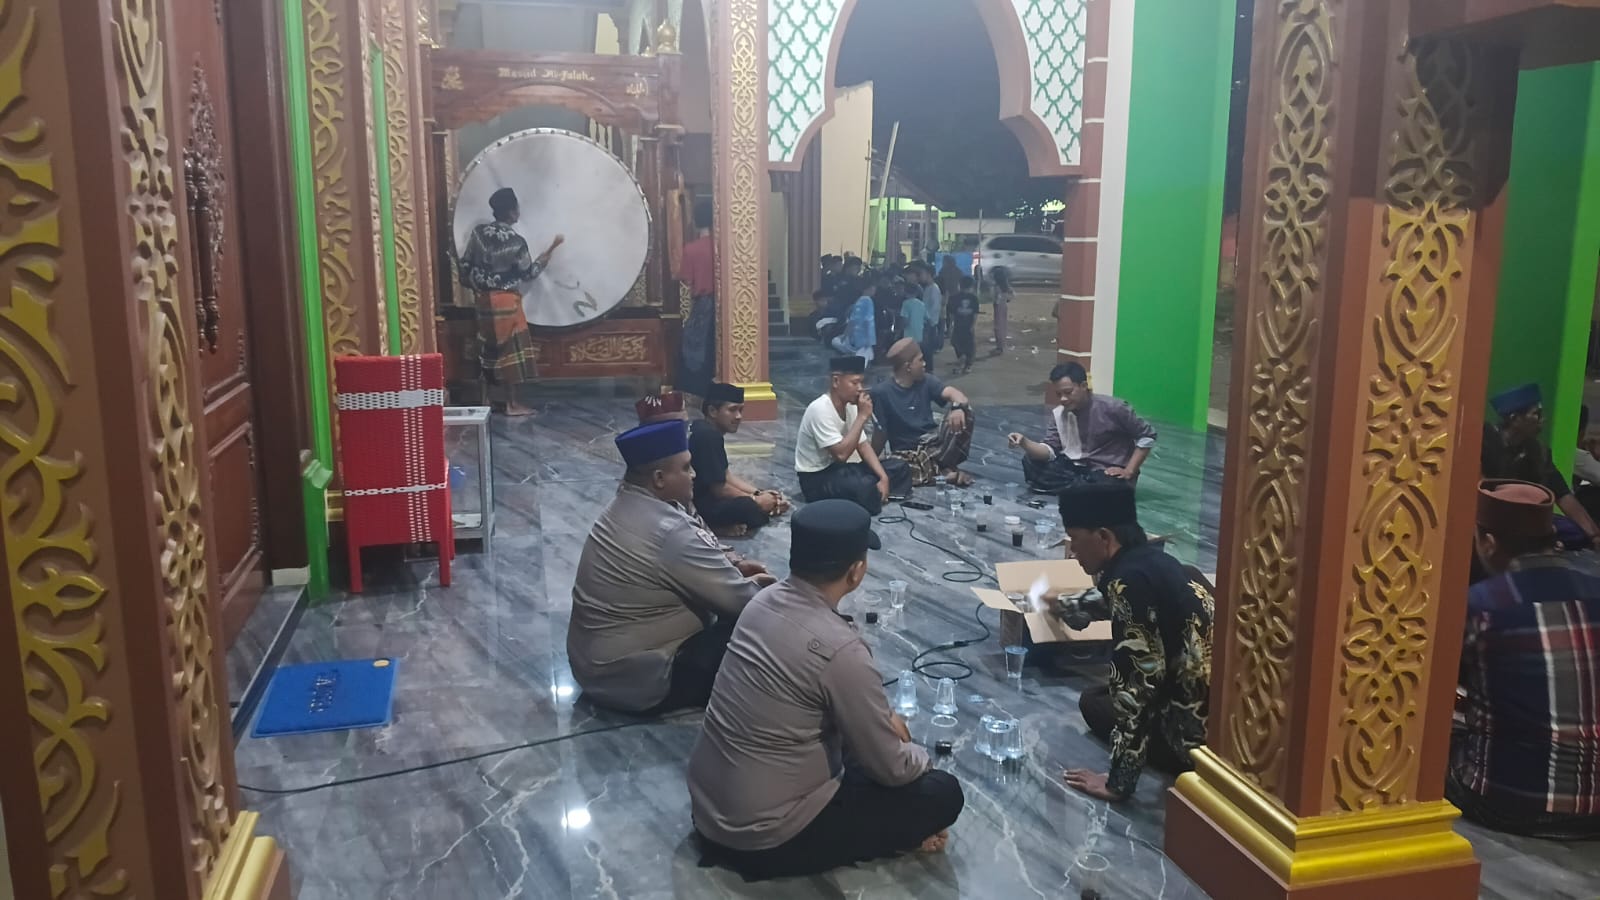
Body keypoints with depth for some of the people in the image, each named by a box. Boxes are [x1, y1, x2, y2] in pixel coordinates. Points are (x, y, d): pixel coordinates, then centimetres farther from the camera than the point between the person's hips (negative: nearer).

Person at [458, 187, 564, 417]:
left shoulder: (479, 232, 1)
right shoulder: (516, 241, -17)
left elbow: (466, 265, 6)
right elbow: (529, 273, -5)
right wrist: (552, 248, -1)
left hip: (484, 298, 7)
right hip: (506, 300, -7)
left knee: (494, 347, 14)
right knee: (510, 348, -1)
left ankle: (502, 397, 22)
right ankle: (512, 404, 3)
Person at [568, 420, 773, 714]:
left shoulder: (625, 505, 2)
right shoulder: (671, 532, -28)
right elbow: (740, 600, -20)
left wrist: (731, 564, 1)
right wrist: (755, 583, 2)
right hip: (635, 679, -10)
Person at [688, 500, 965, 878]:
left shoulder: (766, 600, -2)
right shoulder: (840, 649, -26)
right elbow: (890, 769, -12)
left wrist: (884, 720, 16)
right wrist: (920, 755, 8)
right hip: (763, 835, -8)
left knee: (858, 732, 24)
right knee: (942, 793, -1)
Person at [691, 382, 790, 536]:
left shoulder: (710, 432, 11)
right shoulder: (707, 436, -20)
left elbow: (725, 475, 16)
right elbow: (718, 488, -19)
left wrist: (759, 493, 5)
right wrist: (756, 500, -8)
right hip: (694, 505, -11)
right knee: (751, 509, -30)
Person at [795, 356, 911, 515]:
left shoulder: (850, 405, 1)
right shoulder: (820, 409, -26)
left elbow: (863, 445, 3)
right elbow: (841, 454, -31)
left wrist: (883, 477, -12)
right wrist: (862, 416, -27)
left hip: (838, 467, 9)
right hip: (816, 478, -9)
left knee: (900, 468, 2)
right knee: (866, 487, -36)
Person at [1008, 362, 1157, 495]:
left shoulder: (1111, 408, -16)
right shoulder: (1059, 413, -2)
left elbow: (1147, 435, -8)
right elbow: (1050, 451, -8)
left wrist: (1129, 472, -15)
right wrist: (1024, 443, -28)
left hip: (1108, 472, -5)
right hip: (1076, 467, 5)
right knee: (1031, 462, -12)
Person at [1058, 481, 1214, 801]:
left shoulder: (1129, 580, -18)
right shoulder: (1155, 562, 10)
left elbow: (1139, 681, -20)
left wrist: (1119, 781, -14)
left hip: (1208, 729, -8)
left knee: (1095, 705, 10)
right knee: (1096, 698, 19)